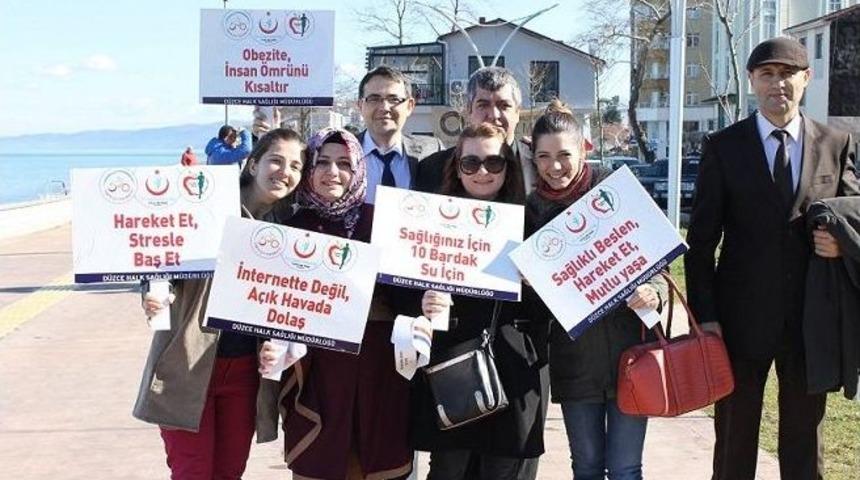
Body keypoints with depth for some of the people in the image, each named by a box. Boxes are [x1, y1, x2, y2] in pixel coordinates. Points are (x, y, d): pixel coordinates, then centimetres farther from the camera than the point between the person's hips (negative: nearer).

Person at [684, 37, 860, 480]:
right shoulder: (722, 147, -1)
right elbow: (701, 241, -2)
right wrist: (704, 317, -9)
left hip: (811, 318, 2)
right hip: (742, 316, -1)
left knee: (804, 441, 13)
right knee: (734, 442, 10)